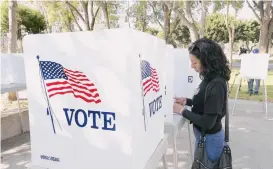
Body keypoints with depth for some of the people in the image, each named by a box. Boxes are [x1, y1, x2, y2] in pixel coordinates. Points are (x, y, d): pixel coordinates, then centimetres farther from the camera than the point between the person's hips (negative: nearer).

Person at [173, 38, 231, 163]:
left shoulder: (216, 84, -28)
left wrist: (182, 111, -20)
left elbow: (208, 122, -27)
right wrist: (187, 101, 0)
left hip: (210, 138, -8)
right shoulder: (209, 79, -3)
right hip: (203, 134, 8)